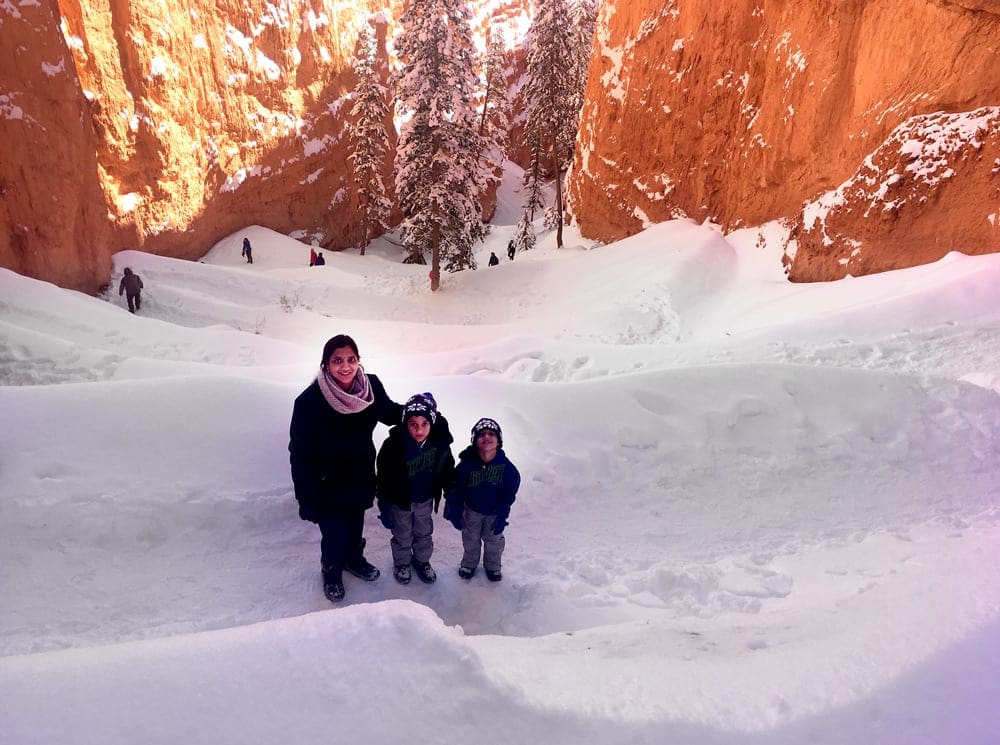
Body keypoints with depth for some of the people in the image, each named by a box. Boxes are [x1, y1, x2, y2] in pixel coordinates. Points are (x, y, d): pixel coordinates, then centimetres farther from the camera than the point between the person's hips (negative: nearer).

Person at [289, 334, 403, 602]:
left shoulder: (371, 386, -16)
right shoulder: (310, 401, -27)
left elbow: (389, 413, 5)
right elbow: (300, 454, -20)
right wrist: (307, 501, -17)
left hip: (360, 477, 4)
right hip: (327, 484, -4)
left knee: (356, 525, 25)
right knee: (335, 535, 7)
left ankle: (354, 559, 57)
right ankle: (332, 573, 41)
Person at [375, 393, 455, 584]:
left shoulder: (440, 443, -20)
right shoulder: (393, 445, -28)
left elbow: (447, 472, -3)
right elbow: (383, 480, -17)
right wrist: (384, 509, -12)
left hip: (425, 500, 3)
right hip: (400, 501, -2)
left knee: (424, 533, 24)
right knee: (402, 536, 20)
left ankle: (422, 560, 50)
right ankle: (401, 563, 46)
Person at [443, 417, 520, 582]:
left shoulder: (505, 466, -28)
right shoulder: (466, 464, -29)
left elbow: (509, 494, -15)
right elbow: (455, 489, -15)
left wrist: (502, 516, -13)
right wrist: (455, 513, -12)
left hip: (495, 512, 0)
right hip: (472, 510, 0)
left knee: (494, 540, 22)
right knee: (470, 539, 23)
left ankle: (492, 565, 51)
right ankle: (469, 563, 52)